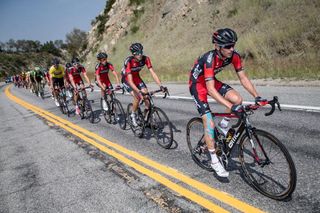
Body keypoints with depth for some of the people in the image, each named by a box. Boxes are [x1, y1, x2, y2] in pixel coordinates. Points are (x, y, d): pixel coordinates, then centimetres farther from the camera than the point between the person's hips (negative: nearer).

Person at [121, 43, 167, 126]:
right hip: (127, 79, -4)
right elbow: (130, 81, -40)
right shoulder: (129, 61, -34)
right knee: (137, 97, -22)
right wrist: (139, 92, -52)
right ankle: (133, 115, 3)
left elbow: (153, 73, -25)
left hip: (136, 77, 4)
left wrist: (161, 86, -36)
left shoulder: (145, 59, -23)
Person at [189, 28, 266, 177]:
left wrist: (257, 96, -20)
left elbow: (243, 78, -9)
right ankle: (214, 161, 3)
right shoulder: (210, 58, -35)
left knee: (237, 99, -17)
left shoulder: (234, 56, -17)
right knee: (209, 124, -12)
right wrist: (230, 106, -48)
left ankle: (223, 126, 9)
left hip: (212, 81, 6)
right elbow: (211, 89, -40)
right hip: (197, 84, -6)